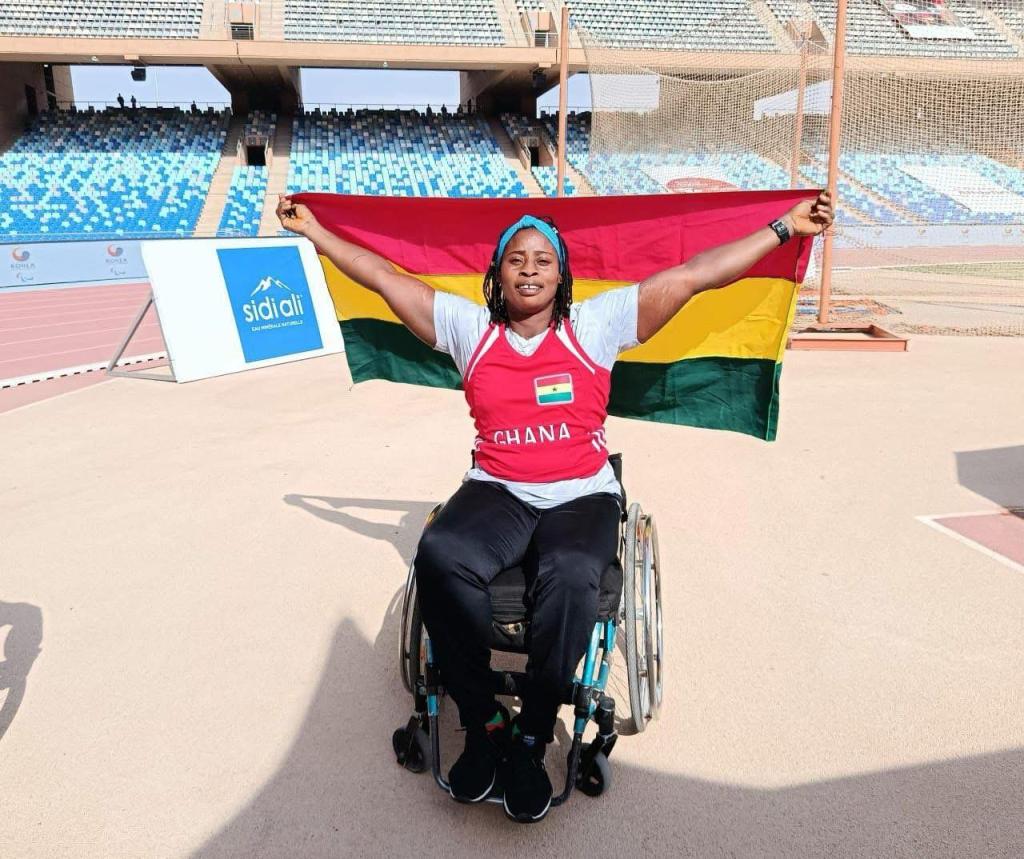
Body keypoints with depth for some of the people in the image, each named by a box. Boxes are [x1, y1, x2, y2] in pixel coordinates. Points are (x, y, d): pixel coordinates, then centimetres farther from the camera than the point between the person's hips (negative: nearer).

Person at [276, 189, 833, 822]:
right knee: (439, 554, -30)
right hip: (497, 493, 2)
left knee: (571, 576, -34)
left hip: (582, 496, -1)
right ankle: (484, 723, -13)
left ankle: (532, 739, -13)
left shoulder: (596, 323, 5)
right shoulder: (470, 327, 10)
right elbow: (384, 277, 15)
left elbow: (695, 274, 2)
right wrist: (314, 230, 18)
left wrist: (785, 227, 2)